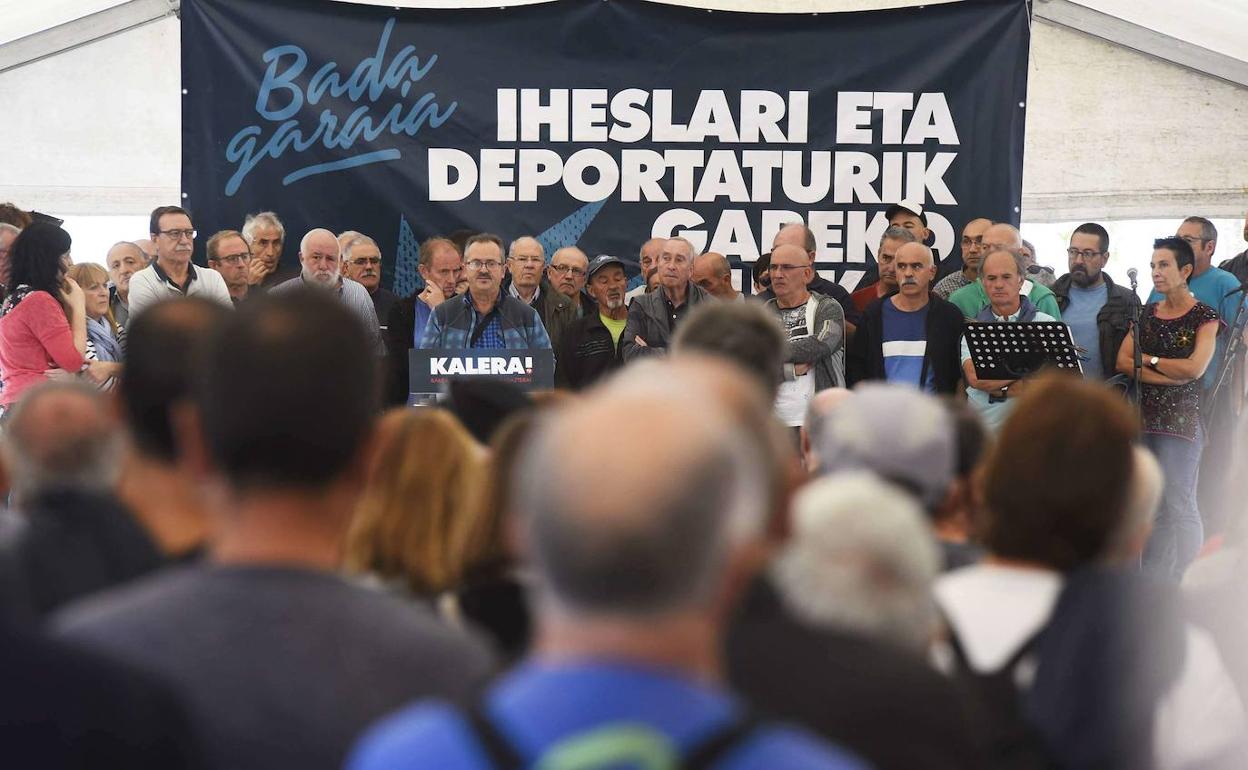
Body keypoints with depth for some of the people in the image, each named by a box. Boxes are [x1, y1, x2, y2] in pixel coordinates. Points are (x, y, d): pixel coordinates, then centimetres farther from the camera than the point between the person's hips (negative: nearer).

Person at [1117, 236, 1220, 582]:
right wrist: (1167, 374, -11)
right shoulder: (1147, 314, 13)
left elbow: (1195, 368, -14)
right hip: (1143, 415, 5)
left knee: (1179, 504, -6)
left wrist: (1148, 360, -2)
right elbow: (1122, 361, 2)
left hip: (1182, 417, -5)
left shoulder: (1204, 316, -2)